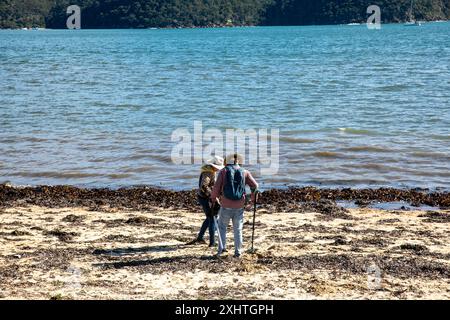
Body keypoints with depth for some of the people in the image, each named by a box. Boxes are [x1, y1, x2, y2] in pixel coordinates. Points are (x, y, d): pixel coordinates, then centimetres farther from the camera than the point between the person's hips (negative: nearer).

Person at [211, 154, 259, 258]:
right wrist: (253, 196, 21)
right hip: (239, 207, 1)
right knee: (238, 230, 13)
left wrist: (213, 197, 10)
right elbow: (255, 186, 2)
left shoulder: (223, 171, -1)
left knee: (222, 227, 17)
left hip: (226, 206, -1)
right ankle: (238, 251, 14)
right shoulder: (245, 172, 4)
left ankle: (222, 247, 7)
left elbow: (216, 187, -7)